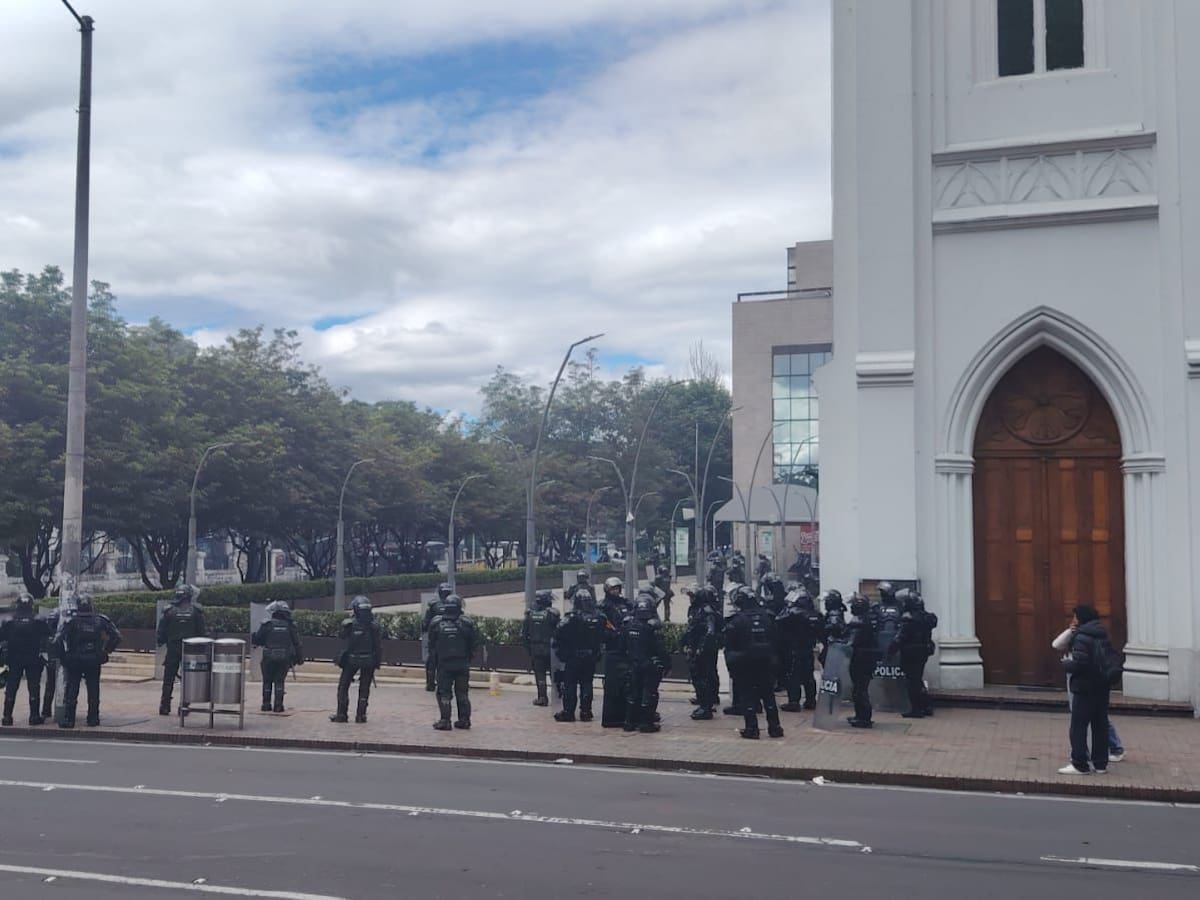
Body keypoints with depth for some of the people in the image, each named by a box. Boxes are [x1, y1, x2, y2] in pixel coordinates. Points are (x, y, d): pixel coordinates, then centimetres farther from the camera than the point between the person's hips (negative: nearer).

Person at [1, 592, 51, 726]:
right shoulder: (39, 622, -8)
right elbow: (49, 637, -8)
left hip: (14, 660, 1)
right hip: (34, 659, -1)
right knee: (34, 688, 4)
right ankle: (34, 716, 2)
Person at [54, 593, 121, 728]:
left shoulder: (72, 622, -8)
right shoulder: (100, 620, -3)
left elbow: (58, 641, -15)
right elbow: (117, 636, -2)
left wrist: (63, 658, -4)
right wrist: (106, 651, 6)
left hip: (74, 661, -1)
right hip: (94, 661, 1)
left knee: (71, 691, 6)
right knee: (93, 691, 12)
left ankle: (67, 719, 2)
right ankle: (93, 719, 14)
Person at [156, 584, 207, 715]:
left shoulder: (169, 611, 0)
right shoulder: (196, 611, -3)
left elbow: (161, 630, 2)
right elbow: (202, 632, -2)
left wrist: (161, 643, 16)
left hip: (172, 649, 1)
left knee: (168, 678, 8)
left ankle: (164, 706, 7)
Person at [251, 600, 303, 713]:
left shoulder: (267, 625, -4)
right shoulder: (290, 626, 3)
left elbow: (256, 640, -2)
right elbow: (297, 643, 4)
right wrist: (299, 658, 12)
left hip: (269, 657, -2)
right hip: (284, 658, 2)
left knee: (267, 681, 12)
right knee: (279, 681, 8)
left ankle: (266, 704, 11)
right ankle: (278, 705, 1)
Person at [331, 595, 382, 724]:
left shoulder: (350, 624, -11)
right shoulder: (374, 626, -6)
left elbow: (343, 637, 7)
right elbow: (379, 645, -3)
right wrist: (378, 661, 5)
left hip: (352, 660, -2)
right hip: (369, 660, 2)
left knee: (343, 686, 11)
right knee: (364, 688, 10)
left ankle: (341, 714, 8)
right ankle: (361, 715, 8)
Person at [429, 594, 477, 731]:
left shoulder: (436, 623, -5)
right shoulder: (467, 623, -5)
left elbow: (431, 645, 2)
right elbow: (473, 645, 0)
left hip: (444, 664, -1)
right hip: (463, 664, 1)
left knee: (444, 693, 6)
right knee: (462, 693, 13)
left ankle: (445, 720, 1)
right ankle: (464, 720, 14)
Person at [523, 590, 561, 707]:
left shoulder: (530, 615, 2)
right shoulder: (552, 614, -11)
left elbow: (523, 635, 5)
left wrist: (528, 649, 12)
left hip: (535, 650, 3)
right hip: (550, 649, -3)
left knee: (539, 674, 9)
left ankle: (542, 698, 7)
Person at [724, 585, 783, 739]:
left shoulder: (737, 620, -11)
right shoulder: (767, 617, 2)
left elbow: (730, 645, -8)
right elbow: (775, 641, 7)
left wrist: (730, 663, 1)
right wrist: (772, 656, 15)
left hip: (745, 663, -4)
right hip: (766, 662, 4)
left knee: (747, 696, 3)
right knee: (768, 694, 12)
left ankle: (752, 728, 0)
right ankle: (774, 727, 13)